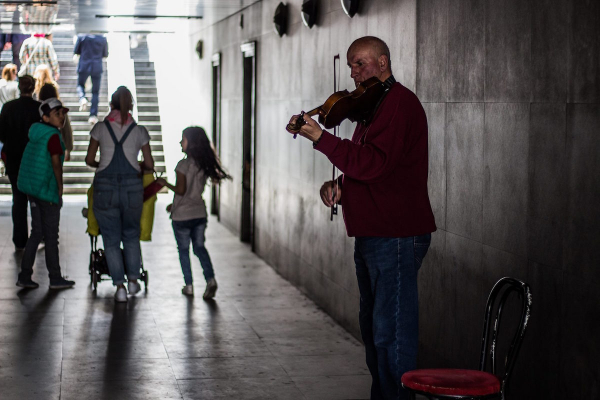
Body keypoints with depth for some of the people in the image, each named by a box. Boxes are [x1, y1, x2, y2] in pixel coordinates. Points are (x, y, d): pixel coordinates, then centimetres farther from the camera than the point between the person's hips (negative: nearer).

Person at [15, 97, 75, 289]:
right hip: (47, 190, -8)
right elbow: (56, 164, -16)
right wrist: (60, 189, -8)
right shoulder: (53, 137, -15)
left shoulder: (36, 133, 11)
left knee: (37, 232, 14)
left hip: (32, 190, 8)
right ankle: (55, 278, 12)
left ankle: (24, 276, 13)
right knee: (51, 235, 2)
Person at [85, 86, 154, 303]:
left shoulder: (100, 128, 3)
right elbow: (149, 165, 8)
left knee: (111, 239, 6)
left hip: (105, 186, -1)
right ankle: (133, 279, 19)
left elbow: (89, 159, 10)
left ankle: (120, 286, 1)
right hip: (132, 185, 1)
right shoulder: (139, 130, 4)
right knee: (131, 235, 20)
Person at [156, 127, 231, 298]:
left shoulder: (183, 165, -18)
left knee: (183, 249, 10)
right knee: (199, 247, 15)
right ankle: (210, 279, -2)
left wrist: (165, 183, -1)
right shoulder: (204, 164, 3)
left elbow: (181, 190, -18)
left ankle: (189, 285, 14)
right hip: (200, 212, 5)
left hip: (182, 215, -5)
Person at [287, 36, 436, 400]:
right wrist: (339, 187, 5)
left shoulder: (400, 102, -14)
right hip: (371, 234, 11)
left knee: (391, 334, -9)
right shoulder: (374, 106, 19)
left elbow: (373, 164, -25)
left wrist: (321, 138, -23)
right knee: (373, 327, 18)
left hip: (396, 237, -11)